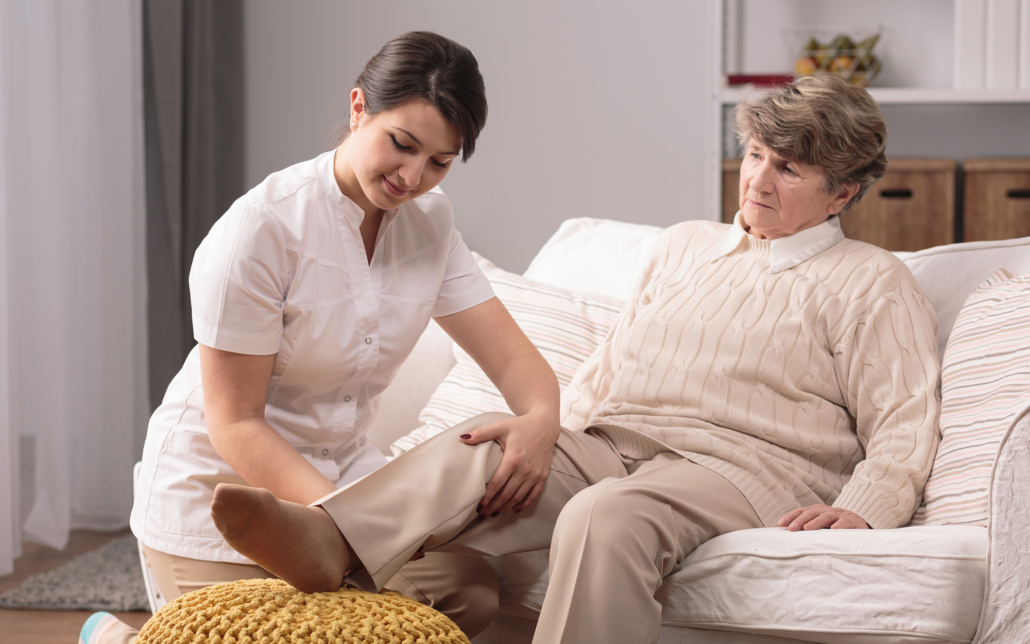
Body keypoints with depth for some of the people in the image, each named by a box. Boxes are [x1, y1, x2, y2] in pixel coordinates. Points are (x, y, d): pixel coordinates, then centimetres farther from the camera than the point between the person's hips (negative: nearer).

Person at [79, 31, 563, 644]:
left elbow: (509, 351, -5)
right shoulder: (261, 229, -23)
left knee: (471, 592, -12)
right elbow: (235, 424, -21)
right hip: (221, 483, -6)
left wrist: (541, 416, -29)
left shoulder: (429, 220, -2)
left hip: (341, 468, 7)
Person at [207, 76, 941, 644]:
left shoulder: (872, 284, 9)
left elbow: (905, 423, 0)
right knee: (484, 441, -24)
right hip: (612, 446, 6)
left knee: (605, 516, -38)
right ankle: (329, 542, -48)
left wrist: (861, 508, -18)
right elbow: (607, 366, 29)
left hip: (739, 469, -5)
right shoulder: (684, 245, 27)